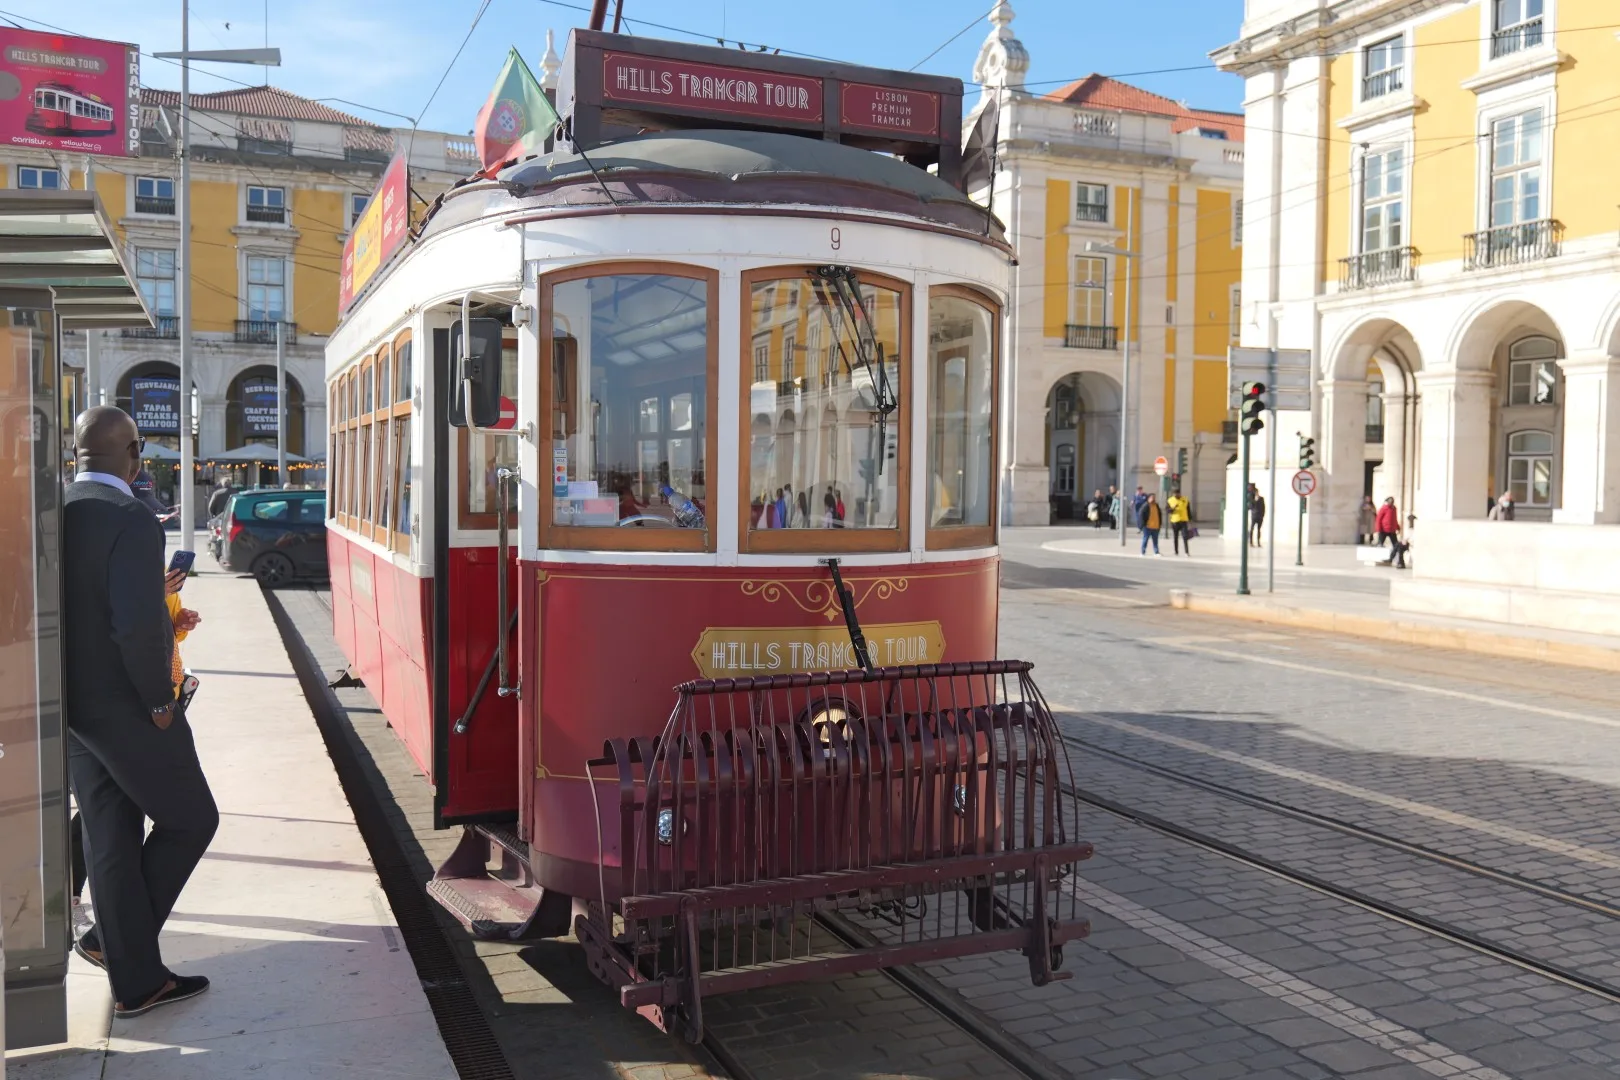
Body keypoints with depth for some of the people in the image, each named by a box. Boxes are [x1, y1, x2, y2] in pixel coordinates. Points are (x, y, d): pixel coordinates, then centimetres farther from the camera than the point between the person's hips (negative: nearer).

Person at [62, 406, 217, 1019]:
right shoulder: (129, 520, -21)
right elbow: (138, 626, -28)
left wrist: (71, 684, 18)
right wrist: (159, 701, -15)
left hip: (72, 707, 8)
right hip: (126, 709, -8)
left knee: (110, 839, 14)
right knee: (191, 821, 11)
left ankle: (136, 981, 23)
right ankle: (108, 940, 13)